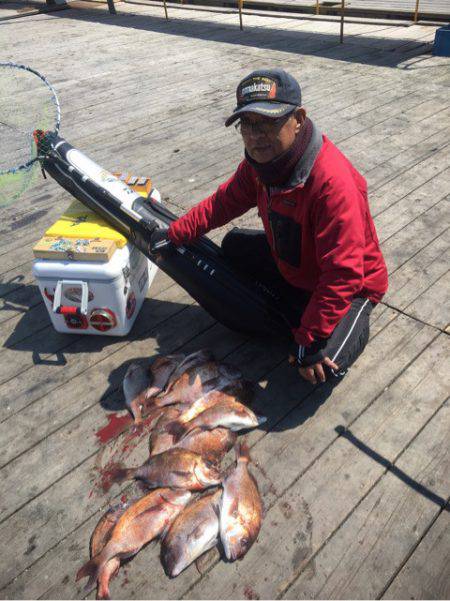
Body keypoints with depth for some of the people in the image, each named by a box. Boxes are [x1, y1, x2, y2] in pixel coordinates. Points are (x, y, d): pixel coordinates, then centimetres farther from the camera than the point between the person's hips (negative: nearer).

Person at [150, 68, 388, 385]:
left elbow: (342, 274, -36)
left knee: (323, 365, -24)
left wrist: (311, 338, -32)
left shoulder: (333, 182, -37)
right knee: (235, 245, 8)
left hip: (351, 285, -7)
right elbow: (226, 201, 4)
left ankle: (355, 325, 11)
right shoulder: (261, 160, -11)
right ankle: (292, 309, 13)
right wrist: (175, 233, -2)